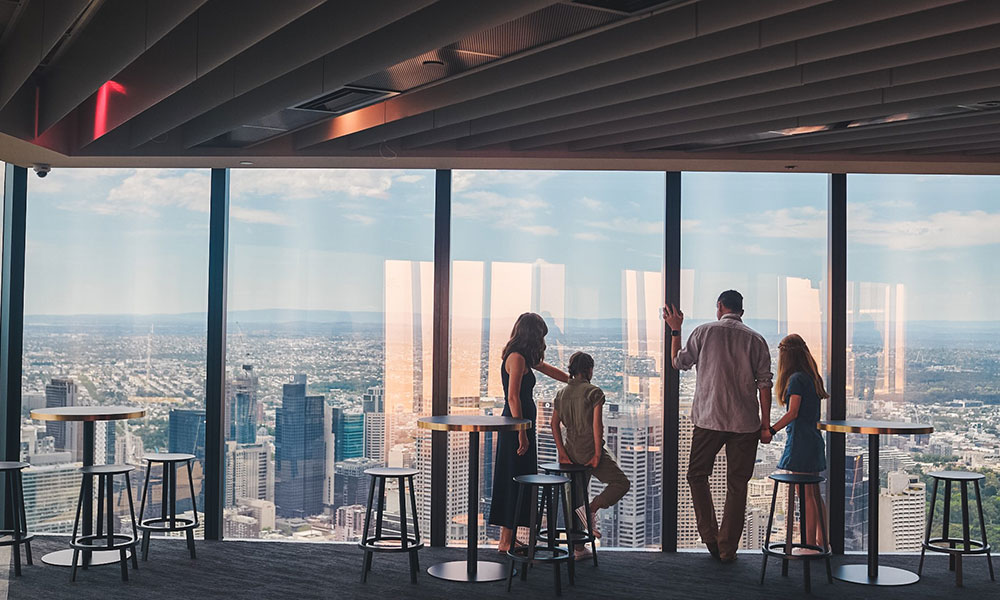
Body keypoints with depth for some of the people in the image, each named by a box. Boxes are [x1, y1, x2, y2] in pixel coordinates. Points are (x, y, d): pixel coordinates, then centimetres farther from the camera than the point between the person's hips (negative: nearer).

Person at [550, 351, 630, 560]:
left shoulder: (561, 394, 9)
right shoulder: (594, 392, -9)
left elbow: (555, 424, 4)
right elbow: (597, 424, -15)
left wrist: (562, 453, 3)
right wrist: (598, 454, -12)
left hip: (571, 452, 6)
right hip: (590, 451, -6)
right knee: (622, 483, 9)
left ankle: (579, 548, 16)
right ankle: (591, 510, -12)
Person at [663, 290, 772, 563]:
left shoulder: (704, 332, 0)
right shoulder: (756, 340, 2)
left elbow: (679, 362, 12)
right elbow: (764, 383, 0)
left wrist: (675, 330, 24)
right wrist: (766, 425, 5)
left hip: (709, 419, -1)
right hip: (745, 423, 1)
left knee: (697, 475, 16)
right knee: (737, 485, 8)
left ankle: (710, 537, 6)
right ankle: (728, 549, 10)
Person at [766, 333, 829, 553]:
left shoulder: (796, 379, -13)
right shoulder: (812, 377, 13)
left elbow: (792, 413, -18)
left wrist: (771, 430, -18)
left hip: (801, 442, -9)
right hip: (814, 440, 9)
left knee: (805, 496, -5)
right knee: (814, 495, 15)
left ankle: (810, 545, -2)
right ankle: (822, 541, 20)